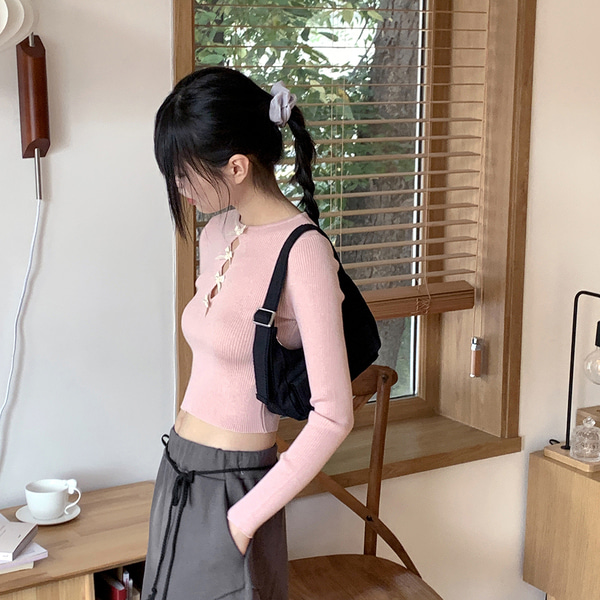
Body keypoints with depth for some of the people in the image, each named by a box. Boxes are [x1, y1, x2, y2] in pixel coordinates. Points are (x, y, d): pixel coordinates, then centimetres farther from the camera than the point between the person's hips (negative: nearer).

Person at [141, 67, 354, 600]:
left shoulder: (304, 252, -19)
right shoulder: (217, 233, 6)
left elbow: (334, 416, -21)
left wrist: (246, 518, -17)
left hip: (230, 489, -7)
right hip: (180, 475, 8)